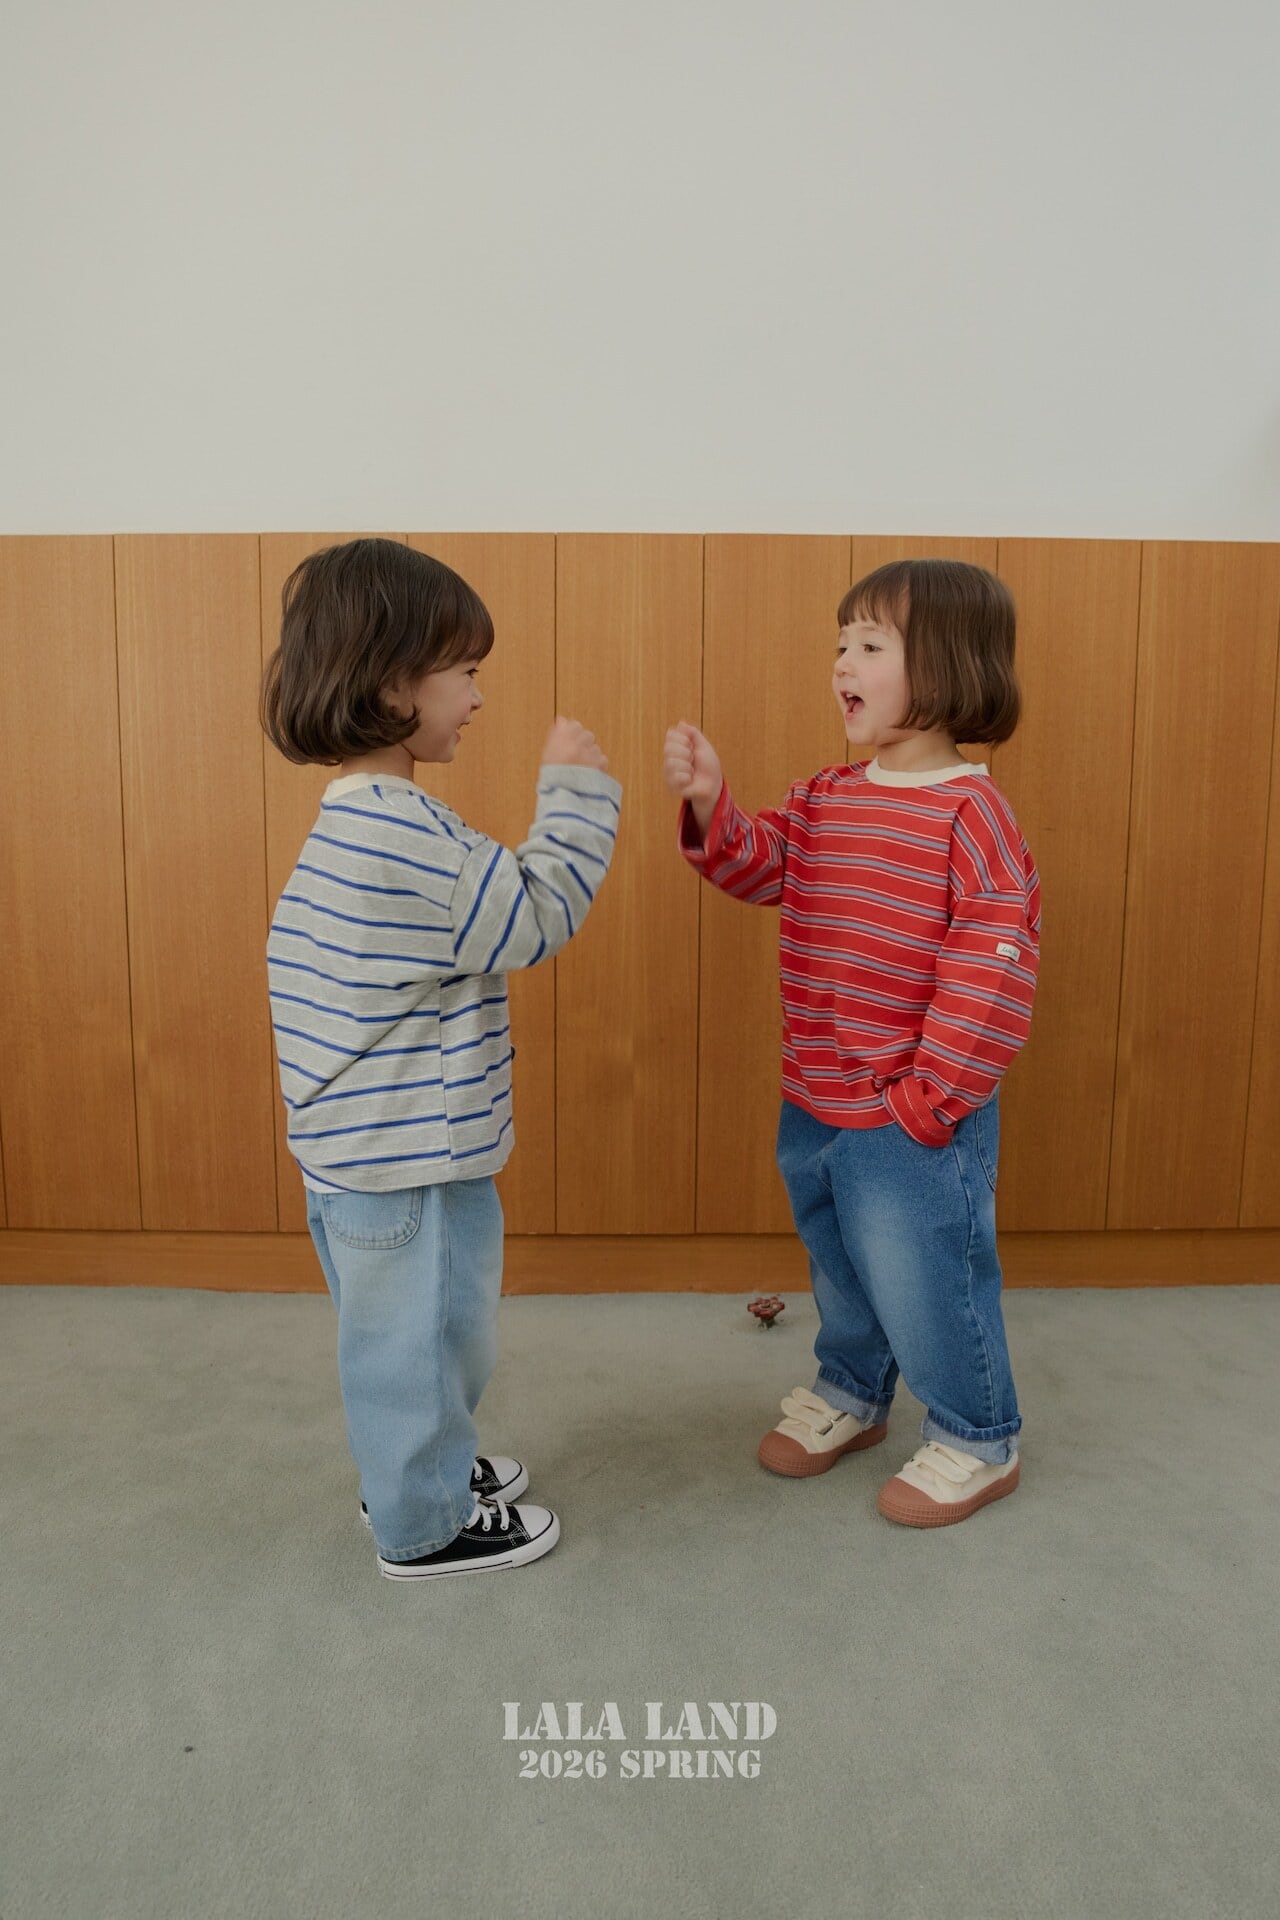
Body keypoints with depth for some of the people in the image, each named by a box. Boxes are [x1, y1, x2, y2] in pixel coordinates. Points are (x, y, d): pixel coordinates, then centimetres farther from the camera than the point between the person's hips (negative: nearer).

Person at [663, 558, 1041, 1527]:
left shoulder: (971, 812, -19)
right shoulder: (823, 799, 4)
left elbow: (992, 970, -22)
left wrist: (926, 1099, -19)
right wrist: (710, 806, -15)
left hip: (917, 1121, -7)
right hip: (814, 1107, 8)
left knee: (925, 1282, 10)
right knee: (839, 1267, 26)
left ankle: (978, 1440, 35)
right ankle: (850, 1393, 51)